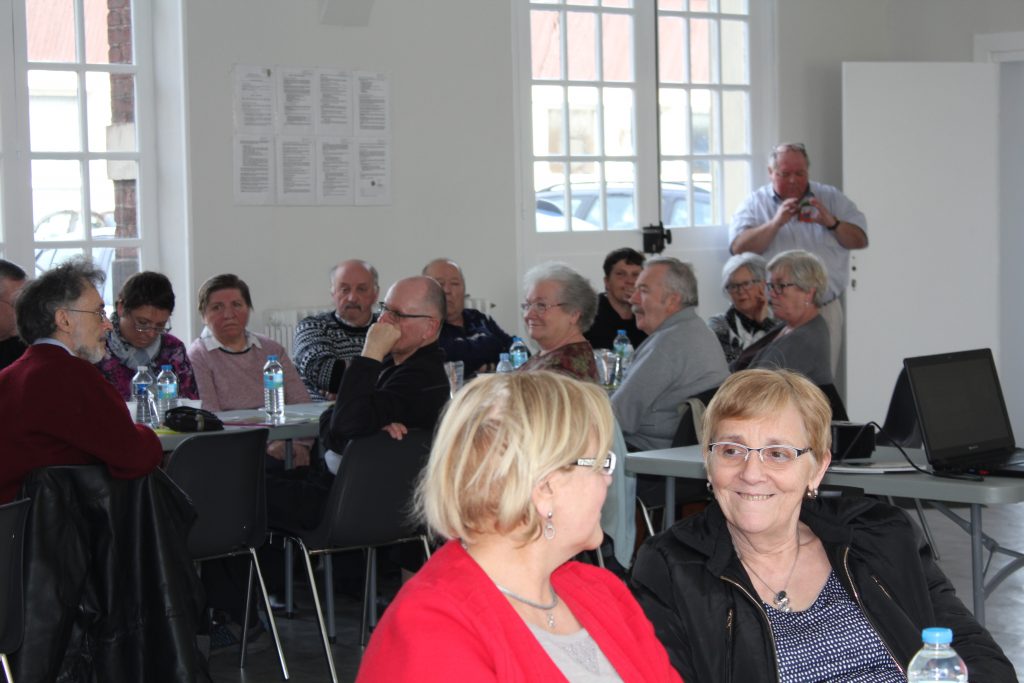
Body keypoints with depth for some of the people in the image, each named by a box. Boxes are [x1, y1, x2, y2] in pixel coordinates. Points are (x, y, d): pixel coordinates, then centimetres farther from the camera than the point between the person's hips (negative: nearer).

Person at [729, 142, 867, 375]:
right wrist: (776, 223, -17)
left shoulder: (831, 198, 12)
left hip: (826, 310, 2)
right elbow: (739, 247, -8)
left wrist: (831, 223, -11)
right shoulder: (754, 204, 6)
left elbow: (860, 240, 7)